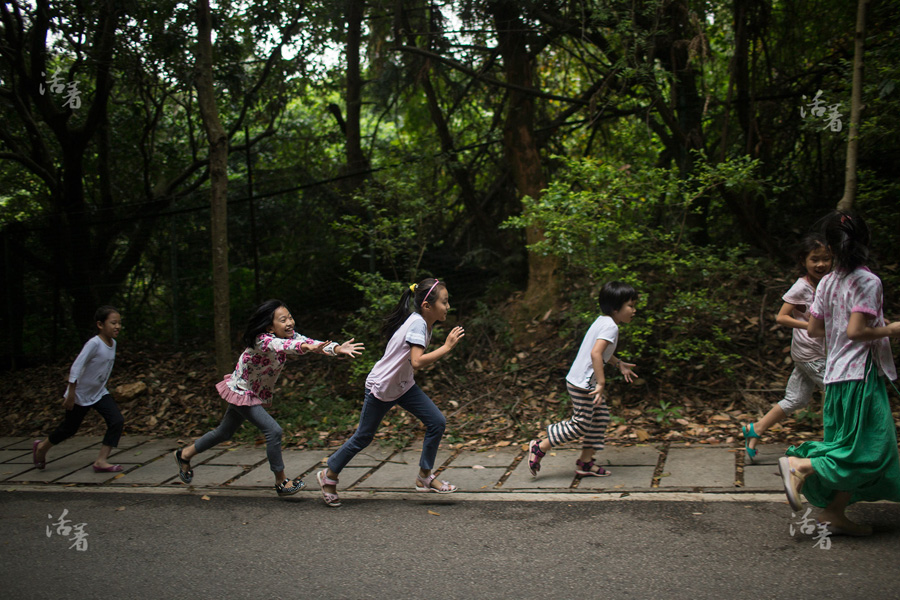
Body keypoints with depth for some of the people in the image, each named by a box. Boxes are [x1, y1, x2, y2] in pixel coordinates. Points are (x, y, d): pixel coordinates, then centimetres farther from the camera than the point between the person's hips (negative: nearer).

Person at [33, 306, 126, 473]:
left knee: (117, 422, -12)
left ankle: (101, 461, -7)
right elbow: (76, 367, -26)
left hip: (99, 393, 6)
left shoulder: (112, 343, -4)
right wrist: (71, 394, -23)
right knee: (70, 428, 11)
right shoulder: (94, 343, -27)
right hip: (80, 395, -6)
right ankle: (42, 447, 39)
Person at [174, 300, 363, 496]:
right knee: (273, 431, -17)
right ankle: (281, 482, -4)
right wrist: (306, 347, -74)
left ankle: (185, 454, 41)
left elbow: (311, 343, -27)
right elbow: (281, 346, -54)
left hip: (257, 394, 8)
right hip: (241, 392, -8)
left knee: (225, 432, 21)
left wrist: (337, 349, -46)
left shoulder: (291, 336, -11)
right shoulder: (262, 341, -33)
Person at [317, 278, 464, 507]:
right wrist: (446, 347, -33)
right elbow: (417, 362, -38)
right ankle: (329, 475, 26)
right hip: (381, 388, -8)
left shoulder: (425, 323, 1)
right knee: (363, 437, 5)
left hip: (403, 385, 8)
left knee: (437, 422, -3)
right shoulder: (417, 323, -26)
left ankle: (425, 477, 10)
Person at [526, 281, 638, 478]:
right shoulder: (611, 327, -20)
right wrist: (601, 383, -31)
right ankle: (539, 447, 10)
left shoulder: (602, 321, 12)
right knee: (580, 425, -1)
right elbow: (595, 353, -33)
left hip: (585, 382, 10)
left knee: (601, 417, 14)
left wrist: (619, 364, 30)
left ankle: (585, 463, 21)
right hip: (582, 384, -10)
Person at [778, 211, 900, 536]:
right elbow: (855, 331, -20)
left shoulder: (827, 282, 9)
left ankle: (834, 513, 10)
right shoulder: (868, 282, -12)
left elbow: (814, 329, 11)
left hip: (835, 372, 8)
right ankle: (798, 465, -13)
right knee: (867, 450, -4)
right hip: (861, 374, -8)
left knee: (852, 447, 13)